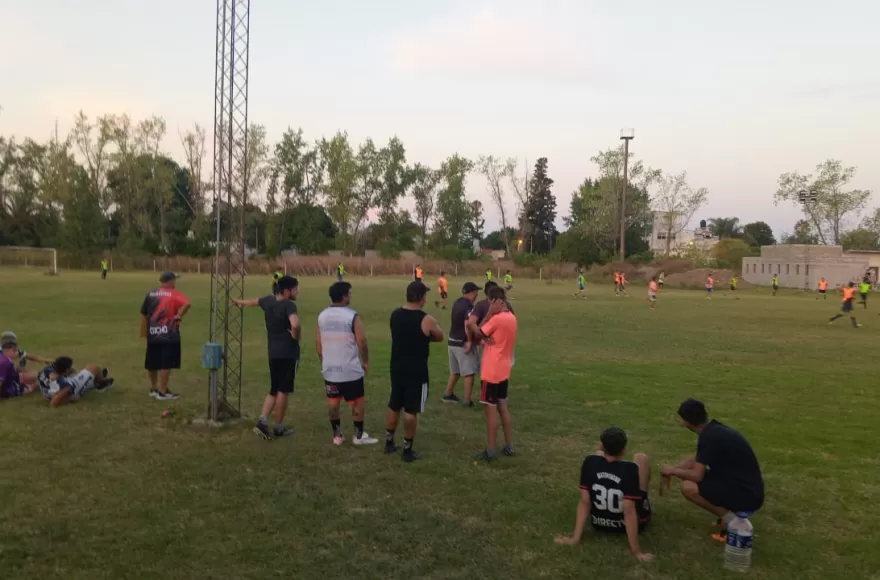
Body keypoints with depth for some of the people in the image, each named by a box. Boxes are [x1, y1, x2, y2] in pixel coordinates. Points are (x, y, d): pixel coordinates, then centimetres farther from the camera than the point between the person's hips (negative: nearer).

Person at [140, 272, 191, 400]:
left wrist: (144, 332, 20)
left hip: (152, 335, 6)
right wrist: (179, 316, -11)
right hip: (169, 335, -6)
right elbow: (186, 304, -26)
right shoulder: (174, 294, -6)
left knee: (152, 364, 16)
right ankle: (162, 392, 2)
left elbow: (143, 314, 13)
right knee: (166, 364, -1)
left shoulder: (151, 295, 10)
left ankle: (153, 389, 31)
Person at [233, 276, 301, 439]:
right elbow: (295, 325, -36)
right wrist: (295, 337, -14)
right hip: (288, 354, -7)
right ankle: (279, 428, 13)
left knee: (273, 391, 16)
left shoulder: (268, 301, 7)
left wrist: (242, 302, 53)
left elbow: (255, 301, 31)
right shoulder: (289, 305, -17)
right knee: (283, 391, 3)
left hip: (273, 353, 7)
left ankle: (262, 421, 3)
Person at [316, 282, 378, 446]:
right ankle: (359, 436, 18)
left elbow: (318, 344, 7)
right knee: (357, 402, 9)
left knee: (333, 403, 14)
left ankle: (337, 435, 22)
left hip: (330, 368, 5)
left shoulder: (322, 316, 2)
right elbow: (361, 342, -13)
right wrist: (365, 361, 2)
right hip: (351, 369, -5)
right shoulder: (352, 316, -14)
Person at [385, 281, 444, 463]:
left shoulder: (395, 315, 0)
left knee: (394, 406, 19)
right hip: (417, 371, -6)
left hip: (397, 368, 6)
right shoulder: (426, 320, -16)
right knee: (411, 411, 3)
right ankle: (407, 450, 11)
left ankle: (389, 443, 31)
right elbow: (440, 338, 1)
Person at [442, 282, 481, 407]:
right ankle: (467, 401, 4)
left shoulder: (457, 303, 8)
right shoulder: (468, 306, -18)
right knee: (469, 373, 1)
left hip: (452, 342, 9)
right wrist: (469, 341, -22)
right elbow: (468, 325, -29)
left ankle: (448, 395, 33)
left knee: (455, 372, 22)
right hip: (463, 343, -9)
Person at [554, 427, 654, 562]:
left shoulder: (590, 462, -21)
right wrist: (636, 551, -26)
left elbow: (584, 502, -19)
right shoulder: (630, 469, -30)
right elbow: (629, 511, -31)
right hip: (630, 524, -2)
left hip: (600, 524, 2)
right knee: (641, 458, 7)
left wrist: (575, 538, -14)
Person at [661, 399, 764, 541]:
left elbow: (697, 475, -21)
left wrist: (673, 471, -4)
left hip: (747, 495, -9)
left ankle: (731, 519, -7)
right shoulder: (715, 429, 8)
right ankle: (731, 511, 11)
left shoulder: (709, 436, -21)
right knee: (691, 466, 14)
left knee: (688, 487, -22)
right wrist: (673, 470, 10)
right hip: (746, 487, 9)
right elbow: (696, 460, 21)